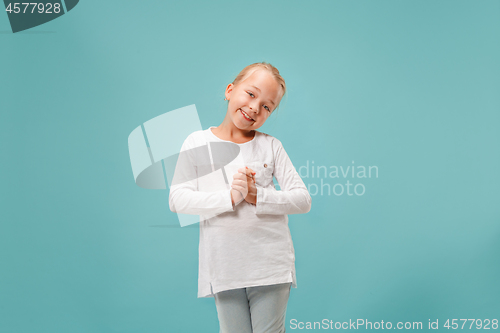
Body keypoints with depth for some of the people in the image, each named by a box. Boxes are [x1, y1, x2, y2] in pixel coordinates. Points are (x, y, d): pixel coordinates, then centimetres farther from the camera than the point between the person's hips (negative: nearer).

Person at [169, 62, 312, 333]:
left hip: (271, 267, 0)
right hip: (223, 269, 0)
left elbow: (303, 200, -1)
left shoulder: (270, 145, 2)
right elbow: (177, 199, -9)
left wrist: (257, 196, -16)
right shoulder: (198, 142, 1)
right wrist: (230, 196, -20)